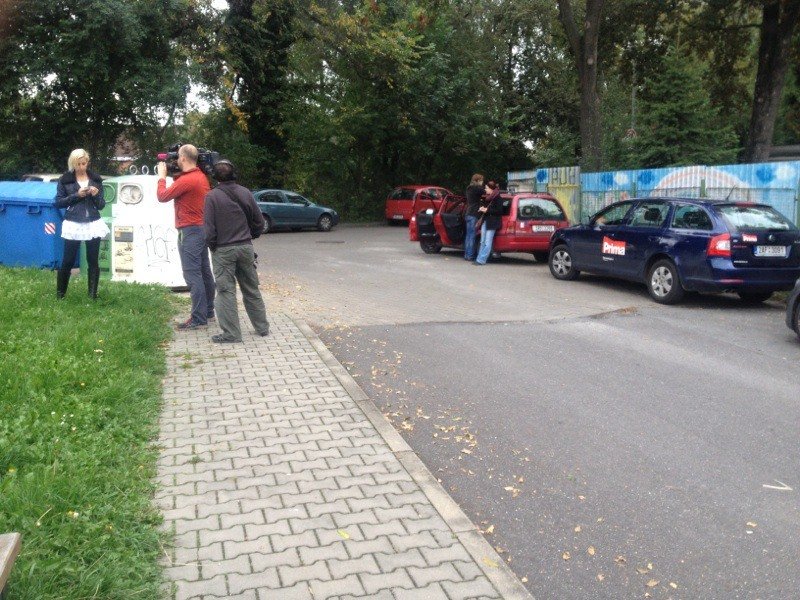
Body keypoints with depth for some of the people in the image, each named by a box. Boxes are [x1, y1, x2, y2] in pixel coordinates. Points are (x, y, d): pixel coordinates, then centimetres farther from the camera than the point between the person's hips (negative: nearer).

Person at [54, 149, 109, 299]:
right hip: (73, 224, -2)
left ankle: (93, 294, 14)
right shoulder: (65, 180, 1)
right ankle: (60, 293, 17)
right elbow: (58, 202, -2)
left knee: (93, 261, 4)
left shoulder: (96, 179, 7)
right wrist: (76, 195, -12)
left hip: (93, 224, 2)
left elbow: (101, 205, 8)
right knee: (68, 261, 1)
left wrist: (96, 195, -12)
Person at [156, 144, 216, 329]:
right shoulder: (201, 176, 10)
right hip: (202, 228, 10)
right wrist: (175, 175, 12)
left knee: (192, 274, -8)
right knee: (204, 272, 14)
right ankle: (208, 311, 23)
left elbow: (162, 196, -11)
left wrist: (162, 175, 3)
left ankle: (198, 318, -8)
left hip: (189, 231, -10)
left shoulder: (186, 180, -18)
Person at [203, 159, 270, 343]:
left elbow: (209, 228, -12)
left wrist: (212, 245, 4)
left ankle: (231, 334, 1)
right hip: (246, 247, 4)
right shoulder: (245, 192, 2)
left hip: (223, 250, -4)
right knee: (251, 289, 14)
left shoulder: (212, 196, -11)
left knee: (226, 291, 1)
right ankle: (262, 327, 21)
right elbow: (259, 221, 7)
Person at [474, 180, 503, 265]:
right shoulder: (487, 198, 16)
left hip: (492, 223, -9)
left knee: (487, 242, -8)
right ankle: (480, 258, 9)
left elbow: (499, 210, -14)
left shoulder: (498, 198, -8)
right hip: (485, 221, 9)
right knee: (483, 242, 7)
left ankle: (481, 260, -11)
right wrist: (482, 209, 5)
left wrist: (487, 210, -14)